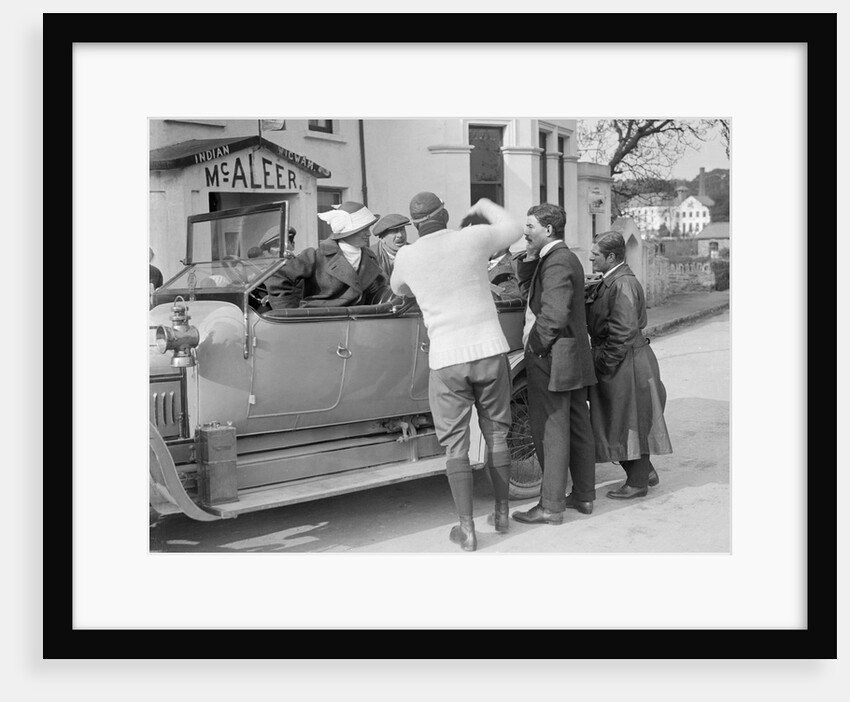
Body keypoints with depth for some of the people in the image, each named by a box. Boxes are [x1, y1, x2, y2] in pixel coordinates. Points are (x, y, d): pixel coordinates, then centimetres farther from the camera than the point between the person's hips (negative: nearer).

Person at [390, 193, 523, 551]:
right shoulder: (472, 238, -2)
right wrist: (485, 206, 31)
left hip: (446, 359, -1)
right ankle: (501, 513, 29)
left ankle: (466, 528, 5)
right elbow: (514, 229, 17)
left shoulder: (407, 256, 0)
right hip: (490, 350, 1)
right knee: (496, 433, 16)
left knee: (455, 442, 6)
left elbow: (398, 289, 22)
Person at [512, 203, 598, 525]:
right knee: (577, 427, 14)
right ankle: (583, 495, 25)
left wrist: (535, 346, -14)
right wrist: (528, 259, 3)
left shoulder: (556, 262, -17)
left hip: (552, 362, -10)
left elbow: (554, 316, -26)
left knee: (550, 432, -3)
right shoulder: (566, 257, 16)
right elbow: (529, 291, 17)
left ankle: (551, 506, 4)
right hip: (574, 359, 10)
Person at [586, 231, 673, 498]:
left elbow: (623, 332, -23)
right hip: (618, 363, 10)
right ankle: (645, 472, 30)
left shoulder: (623, 285, -19)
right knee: (619, 423, 17)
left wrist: (606, 363, -20)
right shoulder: (610, 281, 12)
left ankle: (638, 482, 12)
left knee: (631, 422, 1)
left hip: (626, 365, -10)